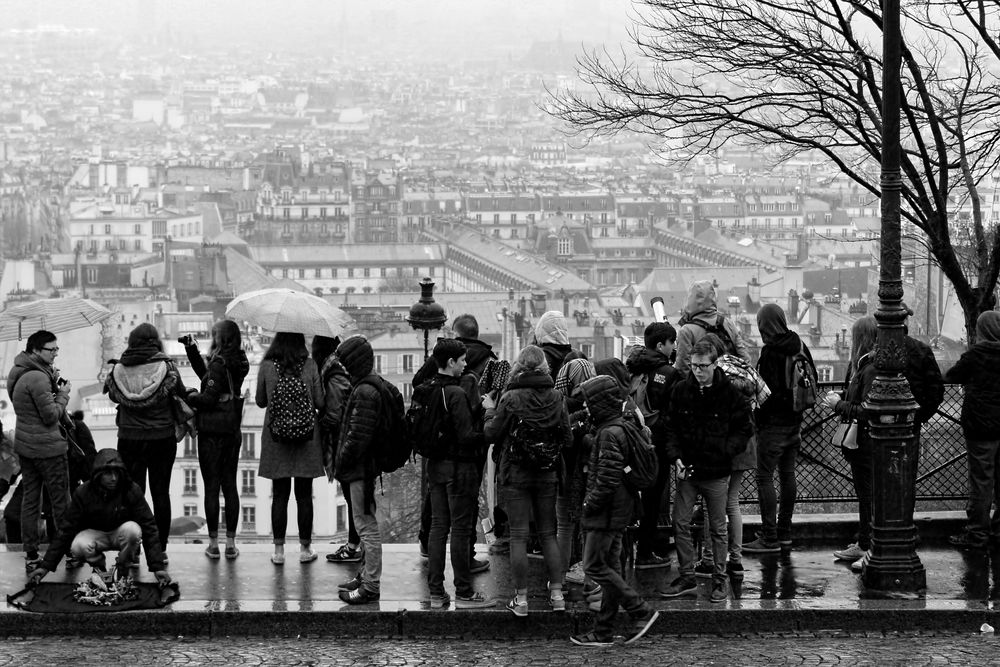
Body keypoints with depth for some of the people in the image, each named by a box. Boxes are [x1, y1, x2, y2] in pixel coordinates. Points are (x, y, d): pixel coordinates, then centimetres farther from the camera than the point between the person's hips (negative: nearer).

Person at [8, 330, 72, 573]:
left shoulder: (20, 374, 9)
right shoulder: (38, 378, -22)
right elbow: (51, 416, -20)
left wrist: (53, 386, 5)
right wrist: (63, 393, -7)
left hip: (25, 445, 9)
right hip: (47, 448, -9)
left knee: (30, 500, 11)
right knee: (60, 501, 2)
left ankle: (30, 556, 14)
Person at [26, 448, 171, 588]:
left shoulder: (132, 491, -22)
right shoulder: (83, 493, -19)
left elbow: (148, 528, -20)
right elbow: (66, 530, -13)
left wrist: (158, 566, -27)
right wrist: (45, 566, -18)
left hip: (121, 533, 0)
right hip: (95, 533, 0)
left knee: (132, 529, -36)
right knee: (78, 547, -34)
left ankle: (124, 565, -5)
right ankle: (98, 563, 3)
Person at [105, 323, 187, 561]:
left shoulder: (118, 369, -6)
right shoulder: (166, 367, -9)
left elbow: (113, 396, 3)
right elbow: (181, 394, 0)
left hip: (129, 439, 1)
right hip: (162, 438, -1)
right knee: (160, 493, 9)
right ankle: (160, 548, 10)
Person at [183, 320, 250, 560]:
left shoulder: (218, 364, -17)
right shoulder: (237, 363, 7)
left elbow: (208, 399, -20)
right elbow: (206, 375, 18)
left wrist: (190, 397, -2)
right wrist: (192, 350, 15)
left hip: (212, 433, -7)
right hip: (233, 432, 7)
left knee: (211, 487, 1)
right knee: (229, 486, 11)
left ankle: (213, 543, 5)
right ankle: (231, 543, 11)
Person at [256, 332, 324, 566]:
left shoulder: (267, 367, -6)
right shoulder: (310, 366, -7)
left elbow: (260, 401, 3)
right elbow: (320, 402, -4)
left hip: (276, 437, 0)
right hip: (306, 437, 0)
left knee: (279, 494, 6)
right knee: (304, 494, 7)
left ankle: (279, 549, 8)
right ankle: (305, 548, 13)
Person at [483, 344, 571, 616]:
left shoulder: (511, 399, -13)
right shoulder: (556, 399, -4)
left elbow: (491, 435, -8)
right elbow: (568, 439, 0)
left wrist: (490, 411, 9)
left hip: (516, 474, -3)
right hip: (547, 474, 3)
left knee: (519, 535, 2)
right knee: (548, 534, 13)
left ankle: (521, 598, 2)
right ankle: (557, 593, 11)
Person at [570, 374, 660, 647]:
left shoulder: (609, 434, -18)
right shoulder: (620, 428, 13)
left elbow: (608, 478, -24)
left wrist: (591, 503, -13)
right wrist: (593, 500, 17)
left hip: (607, 512, -10)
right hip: (619, 511, 10)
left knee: (594, 566, -5)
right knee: (610, 567, 11)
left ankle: (641, 611, -5)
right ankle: (603, 631, 15)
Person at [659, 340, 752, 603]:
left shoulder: (730, 393, -6)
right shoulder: (681, 390, 1)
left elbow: (743, 430, 0)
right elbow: (671, 428, 8)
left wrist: (725, 451, -15)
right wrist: (676, 457, -6)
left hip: (716, 472, -3)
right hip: (687, 470, 3)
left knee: (718, 529, 6)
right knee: (680, 525, 3)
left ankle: (719, 580, 16)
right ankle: (687, 578, 14)